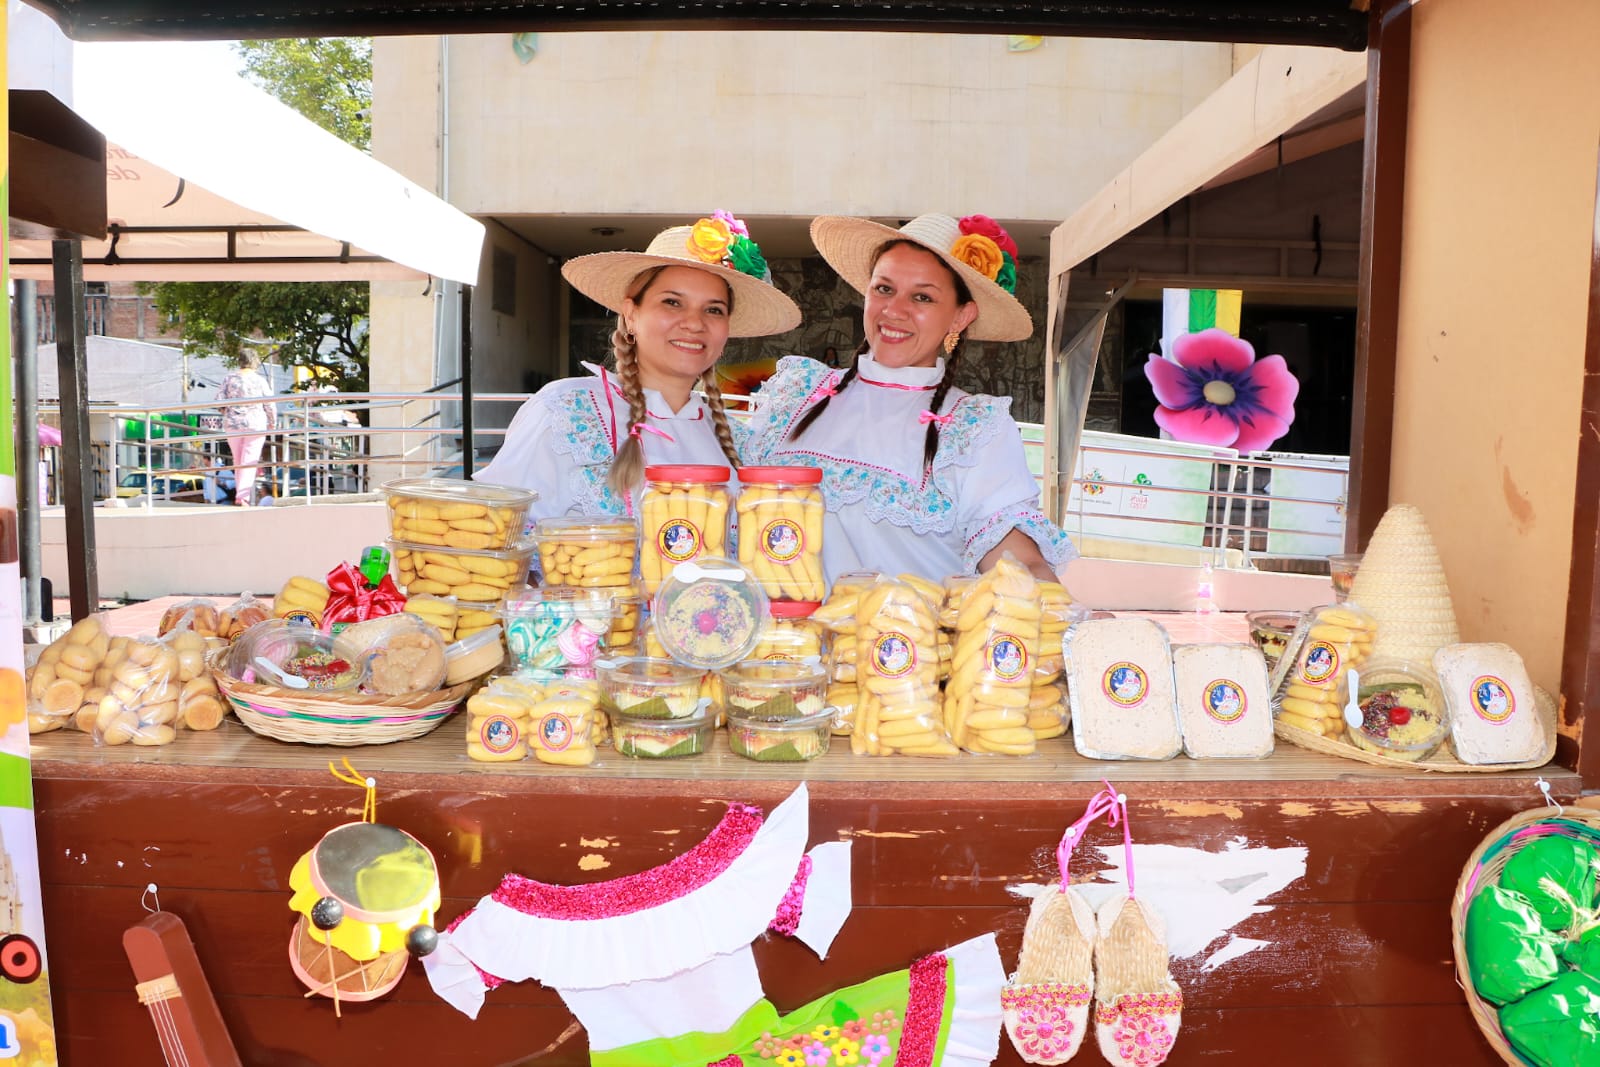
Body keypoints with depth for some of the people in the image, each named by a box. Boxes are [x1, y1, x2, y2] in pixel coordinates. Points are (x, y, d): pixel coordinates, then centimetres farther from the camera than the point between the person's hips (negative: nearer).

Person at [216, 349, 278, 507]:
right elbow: (270, 405, -4)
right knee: (249, 461, 0)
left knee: (238, 461, 15)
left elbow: (220, 400, -3)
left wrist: (226, 412, 17)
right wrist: (273, 423, 12)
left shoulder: (230, 377, -1)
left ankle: (239, 495, 20)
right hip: (255, 425, -3)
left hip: (232, 425, 3)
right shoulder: (260, 380, -6)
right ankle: (243, 496, -6)